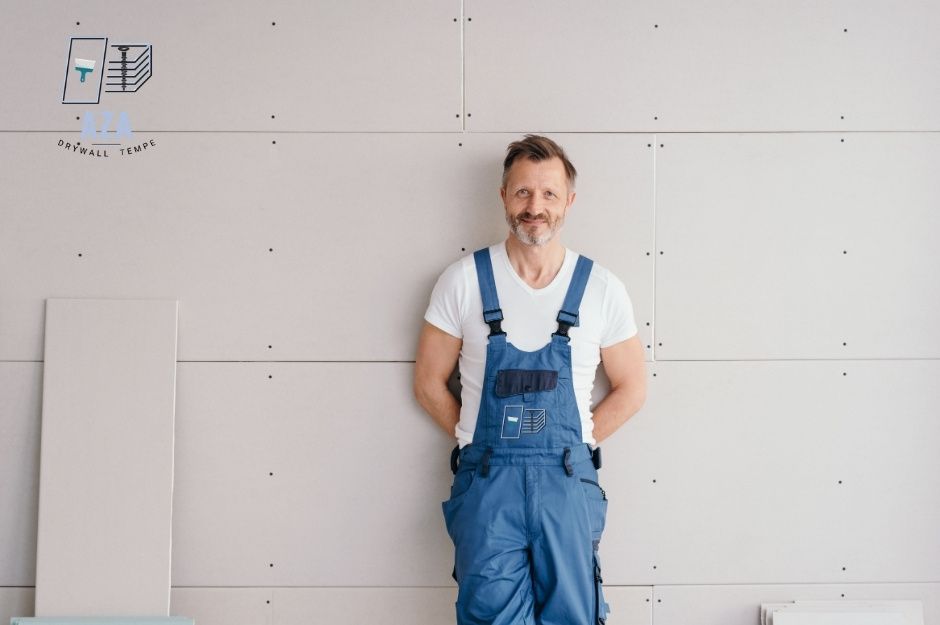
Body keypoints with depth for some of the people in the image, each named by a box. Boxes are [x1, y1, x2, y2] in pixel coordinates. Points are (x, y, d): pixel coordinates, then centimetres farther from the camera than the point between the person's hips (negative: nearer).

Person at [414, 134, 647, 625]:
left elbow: (630, 389, 9)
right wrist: (481, 442, 1)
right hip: (486, 479, -1)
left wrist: (577, 443, 2)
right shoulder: (463, 281, -1)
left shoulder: (602, 289, 1)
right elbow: (429, 384, 5)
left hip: (567, 480, 1)